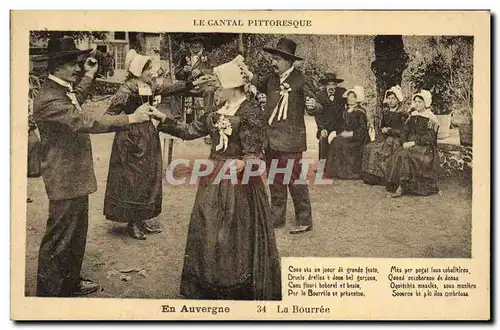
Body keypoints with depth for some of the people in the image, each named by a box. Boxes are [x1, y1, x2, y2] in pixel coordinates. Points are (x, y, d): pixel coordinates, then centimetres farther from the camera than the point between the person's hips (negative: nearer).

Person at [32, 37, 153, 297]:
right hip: (64, 180, -11)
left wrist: (89, 76, 30)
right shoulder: (48, 99, -24)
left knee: (77, 234, 23)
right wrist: (130, 119, -33)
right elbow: (87, 122, -33)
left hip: (75, 177, 11)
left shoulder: (62, 91, 9)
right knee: (58, 239, 2)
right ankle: (48, 292, 15)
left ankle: (71, 282, 38)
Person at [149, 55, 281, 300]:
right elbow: (190, 131, 15)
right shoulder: (217, 111, 10)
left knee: (237, 236, -1)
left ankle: (242, 291, 14)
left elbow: (253, 153, -17)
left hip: (238, 180, -8)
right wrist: (163, 119, 9)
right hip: (214, 180, 8)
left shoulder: (251, 112, -12)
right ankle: (210, 288, 24)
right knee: (208, 232, 11)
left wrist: (243, 164, -38)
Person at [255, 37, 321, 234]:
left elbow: (313, 108, -10)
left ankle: (304, 221, 8)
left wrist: (313, 106, -31)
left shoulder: (300, 81, -9)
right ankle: (277, 218, 26)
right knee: (275, 181, 15)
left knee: (294, 180, -3)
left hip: (290, 141, -7)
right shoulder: (271, 80, 10)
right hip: (271, 140, 7)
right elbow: (255, 87, 24)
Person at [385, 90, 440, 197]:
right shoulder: (412, 116, 16)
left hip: (425, 147, -6)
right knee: (397, 155, -24)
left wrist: (414, 142, -17)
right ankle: (399, 186, -28)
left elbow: (429, 138, -11)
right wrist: (405, 142, -5)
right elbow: (405, 131, 14)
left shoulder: (431, 118, -3)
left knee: (405, 155, -31)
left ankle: (402, 186, -29)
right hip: (410, 145, 6)